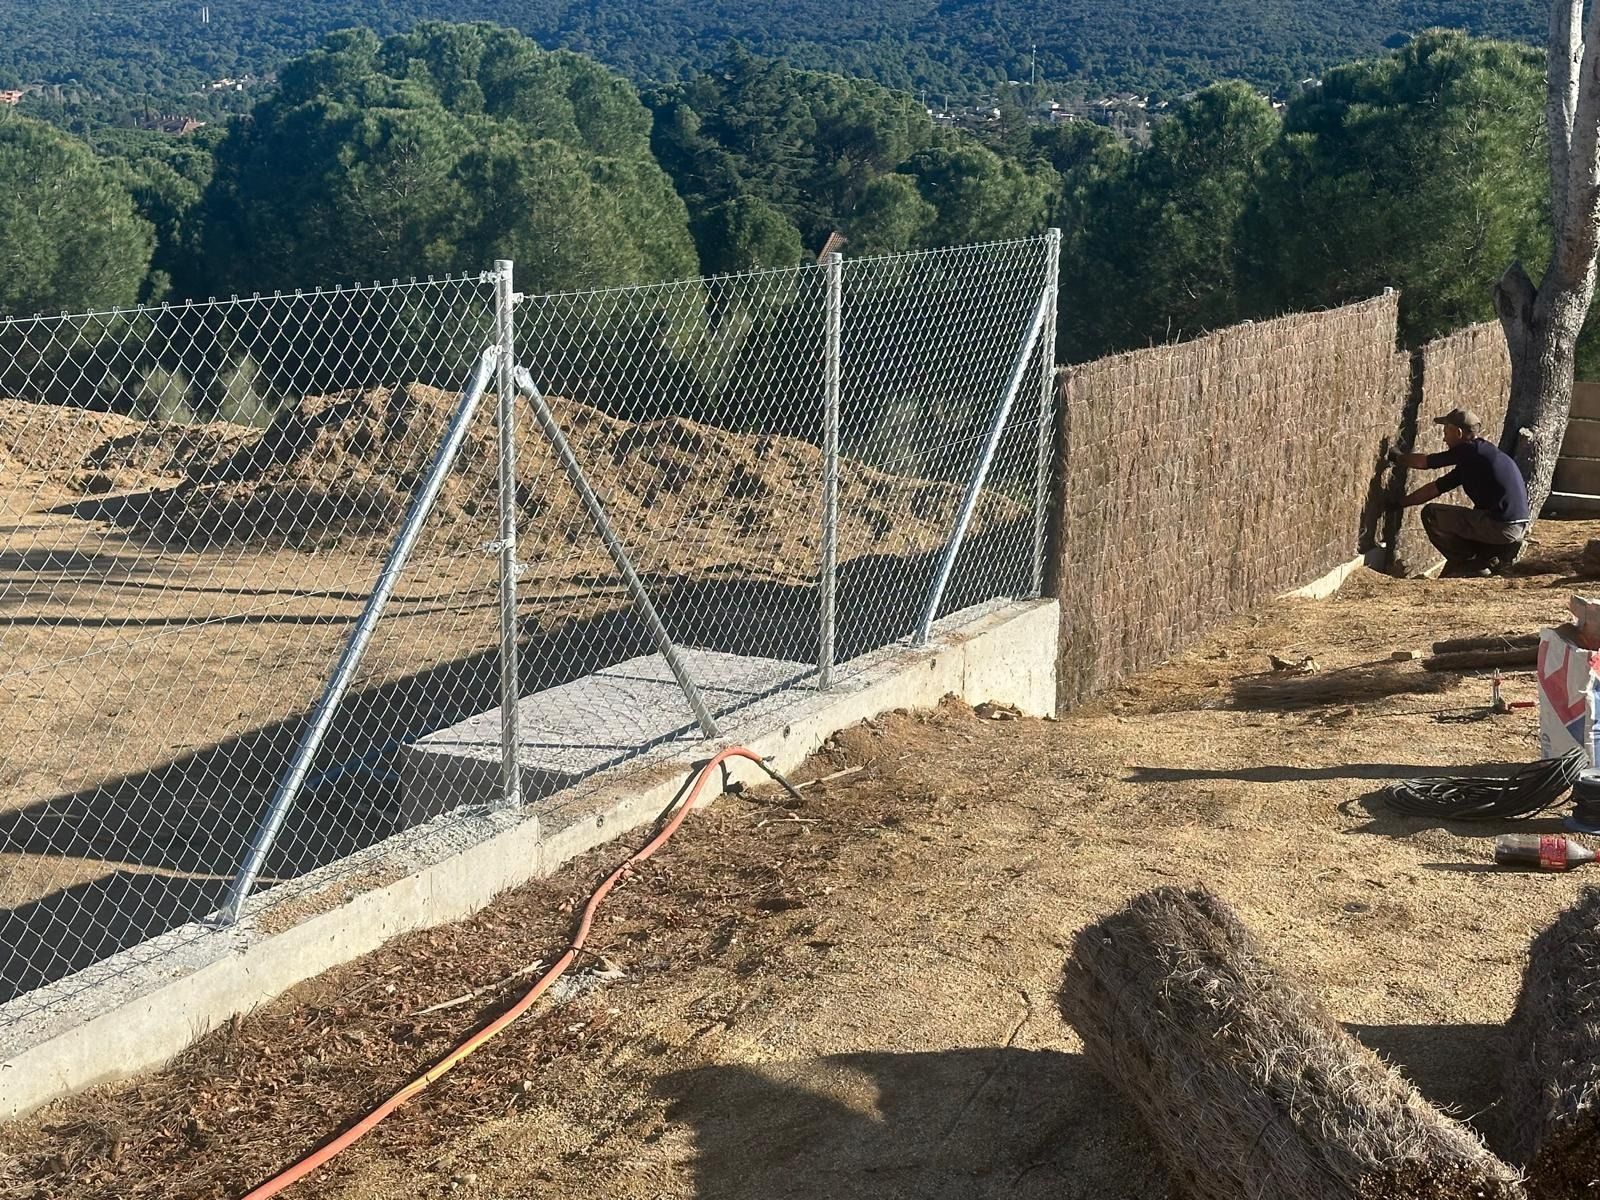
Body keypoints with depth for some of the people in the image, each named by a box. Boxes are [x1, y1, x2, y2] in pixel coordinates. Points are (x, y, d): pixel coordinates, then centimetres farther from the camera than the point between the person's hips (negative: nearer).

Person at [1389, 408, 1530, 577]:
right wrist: (1400, 503, 27)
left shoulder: (1470, 450, -8)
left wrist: (1397, 457, 20)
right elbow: (1435, 488, 25)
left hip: (1499, 527, -10)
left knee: (1431, 514, -3)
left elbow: (1424, 462, 2)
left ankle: (1473, 568, 0)